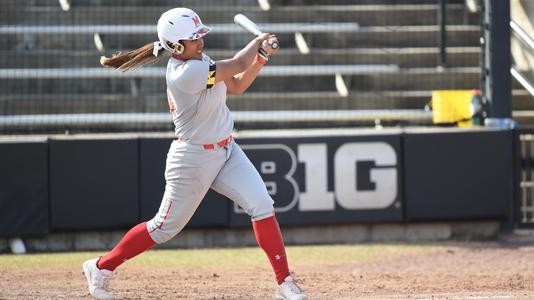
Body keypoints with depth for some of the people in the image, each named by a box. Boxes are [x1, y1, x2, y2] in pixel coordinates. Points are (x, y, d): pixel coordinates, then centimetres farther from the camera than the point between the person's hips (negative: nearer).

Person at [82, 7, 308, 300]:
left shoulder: (197, 60, 2)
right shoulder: (186, 73, -27)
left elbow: (236, 85, 11)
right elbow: (238, 64, -21)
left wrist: (261, 57, -3)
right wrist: (259, 40, -1)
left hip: (226, 151, 8)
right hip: (195, 158, -8)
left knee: (262, 206, -6)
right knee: (166, 227, 4)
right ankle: (101, 267, 22)